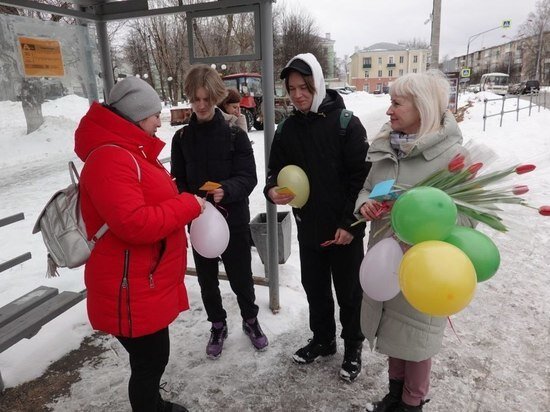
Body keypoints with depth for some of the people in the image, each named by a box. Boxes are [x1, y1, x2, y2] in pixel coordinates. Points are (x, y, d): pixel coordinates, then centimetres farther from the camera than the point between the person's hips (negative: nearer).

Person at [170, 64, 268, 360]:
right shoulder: (182, 138, 1)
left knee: (241, 277, 11)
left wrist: (226, 190, -32)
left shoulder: (235, 135, -7)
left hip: (234, 221, -2)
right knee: (207, 280, 16)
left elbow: (248, 177, -12)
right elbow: (178, 182, 4)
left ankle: (250, 320, 39)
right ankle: (218, 325, 40)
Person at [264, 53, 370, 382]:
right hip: (308, 228, 5)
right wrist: (273, 190, -15)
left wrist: (350, 223, -16)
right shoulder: (288, 128, 2)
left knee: (348, 293, 12)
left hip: (345, 230, -4)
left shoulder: (345, 122, -11)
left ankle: (353, 348, 34)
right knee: (315, 289, 19)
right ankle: (323, 340, 42)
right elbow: (277, 169, 8)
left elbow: (362, 176, -13)